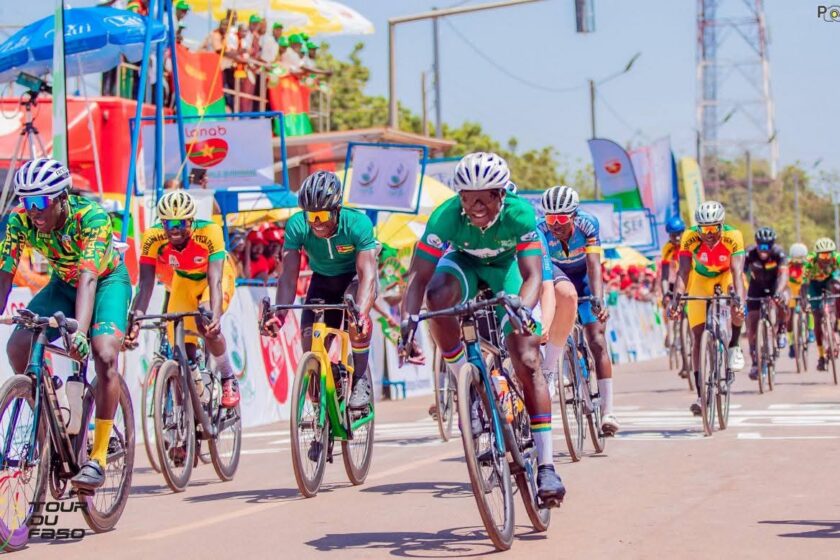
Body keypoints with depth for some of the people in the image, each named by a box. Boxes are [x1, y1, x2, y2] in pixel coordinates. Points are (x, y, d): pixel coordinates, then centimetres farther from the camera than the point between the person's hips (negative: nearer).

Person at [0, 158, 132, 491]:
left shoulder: (92, 216, -34)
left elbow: (88, 277, -45)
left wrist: (80, 331, -57)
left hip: (107, 280, -4)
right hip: (63, 284, 4)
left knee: (104, 355, -27)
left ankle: (98, 457, -19)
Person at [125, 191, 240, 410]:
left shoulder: (209, 232, -37)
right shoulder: (152, 238, -30)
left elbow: (215, 280, -41)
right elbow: (145, 284, -30)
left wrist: (215, 316, -56)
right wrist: (134, 320, -45)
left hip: (219, 275, -3)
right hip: (184, 281, 3)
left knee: (206, 324, -30)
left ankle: (229, 380, -8)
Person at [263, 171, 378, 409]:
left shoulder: (358, 224, -34)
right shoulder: (297, 226, -27)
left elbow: (367, 274, -42)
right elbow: (289, 275, -31)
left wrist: (362, 314, -59)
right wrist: (279, 314, -47)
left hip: (354, 277, -3)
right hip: (322, 280, 3)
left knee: (357, 315, -34)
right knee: (310, 339, -13)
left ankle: (360, 379, -17)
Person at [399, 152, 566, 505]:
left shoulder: (520, 214, -33)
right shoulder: (446, 217, -33)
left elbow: (532, 275, -37)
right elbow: (418, 276, -35)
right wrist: (408, 322, -51)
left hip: (505, 269, -1)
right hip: (463, 264, 1)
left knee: (527, 360, -16)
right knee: (438, 297, -36)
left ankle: (545, 466, -13)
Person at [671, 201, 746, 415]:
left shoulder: (733, 237, -30)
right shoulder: (690, 237, -28)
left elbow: (737, 272, -37)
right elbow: (683, 271, -33)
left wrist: (738, 297, -53)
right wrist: (677, 297, -48)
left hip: (726, 277, -1)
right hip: (700, 280, 1)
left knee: (737, 309, -34)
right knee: (698, 336, -7)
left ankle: (734, 347, -5)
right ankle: (701, 395, -2)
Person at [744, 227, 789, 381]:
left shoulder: (778, 253, -29)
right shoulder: (750, 254, -28)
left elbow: (783, 274, -41)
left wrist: (778, 292, -58)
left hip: (775, 285, -1)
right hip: (757, 287, 1)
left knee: (782, 302, -34)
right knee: (752, 325, -4)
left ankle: (781, 331, -5)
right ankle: (755, 361, 10)